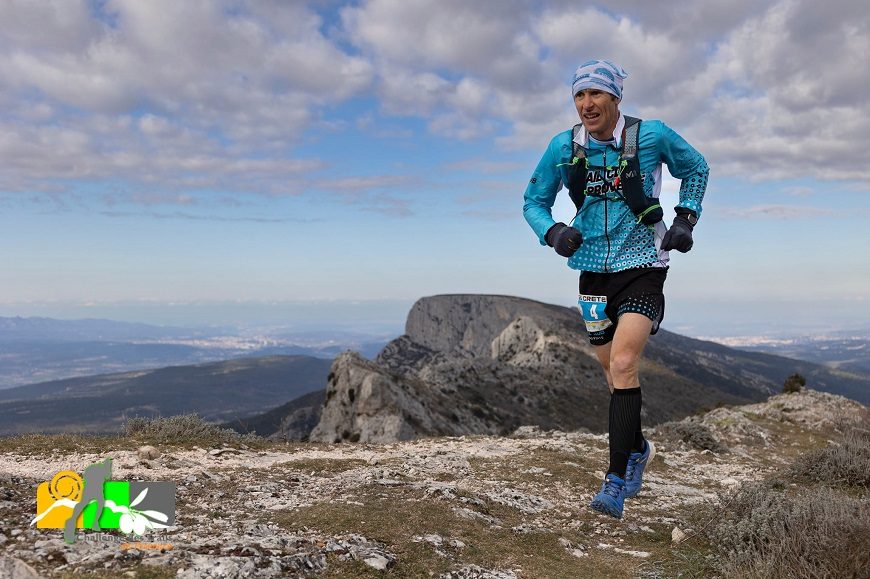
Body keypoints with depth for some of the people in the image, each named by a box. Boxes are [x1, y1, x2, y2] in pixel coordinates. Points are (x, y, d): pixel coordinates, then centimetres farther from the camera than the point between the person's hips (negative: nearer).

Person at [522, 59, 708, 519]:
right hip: (593, 270, 4)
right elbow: (533, 201, 7)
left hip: (642, 267, -4)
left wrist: (686, 219, 0)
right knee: (614, 372, 13)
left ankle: (616, 483, -12)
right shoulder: (564, 147, -3)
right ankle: (638, 449, 39)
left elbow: (695, 168, 10)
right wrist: (553, 232, -13)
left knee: (623, 364, -19)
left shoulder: (651, 136, -9)